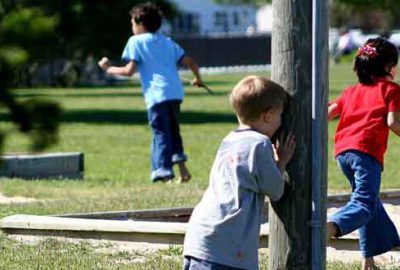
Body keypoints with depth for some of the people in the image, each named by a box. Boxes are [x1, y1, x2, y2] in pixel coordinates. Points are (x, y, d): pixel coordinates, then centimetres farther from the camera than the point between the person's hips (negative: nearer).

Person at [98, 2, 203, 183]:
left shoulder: (136, 41, 5)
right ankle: (181, 164, 12)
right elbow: (190, 62, 19)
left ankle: (164, 172, -12)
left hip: (156, 95, -6)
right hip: (175, 93, 6)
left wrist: (109, 69, 10)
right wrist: (198, 79, 37)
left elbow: (129, 71, -4)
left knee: (160, 134, -5)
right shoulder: (168, 42, 22)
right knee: (173, 129, 21)